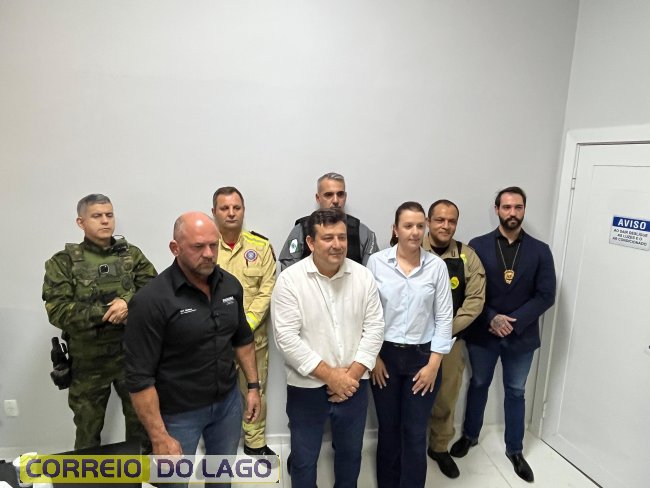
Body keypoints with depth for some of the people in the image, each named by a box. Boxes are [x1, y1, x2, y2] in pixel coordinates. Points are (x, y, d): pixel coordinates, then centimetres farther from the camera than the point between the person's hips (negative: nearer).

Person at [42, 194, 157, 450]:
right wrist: (105, 312, -19)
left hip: (133, 354, 2)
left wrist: (128, 301, -23)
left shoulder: (132, 254, 2)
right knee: (88, 429, 16)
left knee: (141, 420, 17)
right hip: (88, 360, -2)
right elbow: (57, 311, -13)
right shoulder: (63, 262, -4)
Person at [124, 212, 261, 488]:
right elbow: (140, 377, -20)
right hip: (178, 413, -4)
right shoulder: (152, 300, -23)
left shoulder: (230, 285, -5)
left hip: (228, 402, 5)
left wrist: (253, 386, 7)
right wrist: (159, 437, -19)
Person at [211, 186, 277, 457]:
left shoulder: (261, 245, -1)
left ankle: (255, 442, 38)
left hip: (254, 336, 2)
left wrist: (245, 325, -13)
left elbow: (267, 290, -4)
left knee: (255, 391, 16)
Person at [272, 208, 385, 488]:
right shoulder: (290, 280, -14)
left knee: (350, 454, 22)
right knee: (304, 459, 15)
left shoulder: (363, 276, -4)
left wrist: (352, 374, -10)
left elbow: (374, 327, -2)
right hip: (307, 387, -3)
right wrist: (330, 375, -16)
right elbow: (287, 338, -17)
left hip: (353, 385, 3)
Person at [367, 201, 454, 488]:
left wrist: (433, 363, -5)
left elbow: (444, 317, -2)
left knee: (415, 432, 7)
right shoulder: (376, 262, -7)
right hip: (385, 356, 0)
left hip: (422, 356, 0)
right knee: (388, 428, 14)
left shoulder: (437, 266, -5)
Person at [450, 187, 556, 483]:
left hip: (522, 336, 1)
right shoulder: (478, 246, -5)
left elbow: (546, 295, -6)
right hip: (483, 333, 0)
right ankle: (470, 435, 37)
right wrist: (491, 319, -17)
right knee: (478, 385, 16)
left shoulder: (540, 251, -2)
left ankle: (515, 450, 32)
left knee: (515, 392, 15)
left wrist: (514, 322, -15)